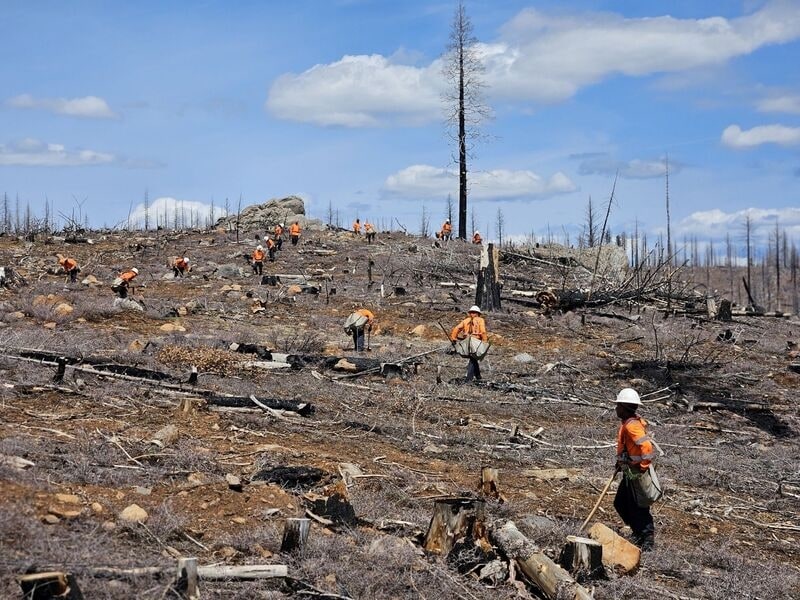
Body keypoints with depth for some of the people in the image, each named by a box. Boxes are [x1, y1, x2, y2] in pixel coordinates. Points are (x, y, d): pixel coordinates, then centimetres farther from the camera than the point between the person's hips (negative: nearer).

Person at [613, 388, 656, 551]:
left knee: (637, 507, -2)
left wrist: (643, 466, -24)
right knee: (620, 503, 18)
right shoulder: (628, 423, 12)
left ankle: (647, 540, 6)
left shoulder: (632, 425, -21)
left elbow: (647, 446, -31)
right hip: (629, 473, 11)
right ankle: (639, 532, 26)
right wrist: (621, 462, 19)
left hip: (636, 473, -11)